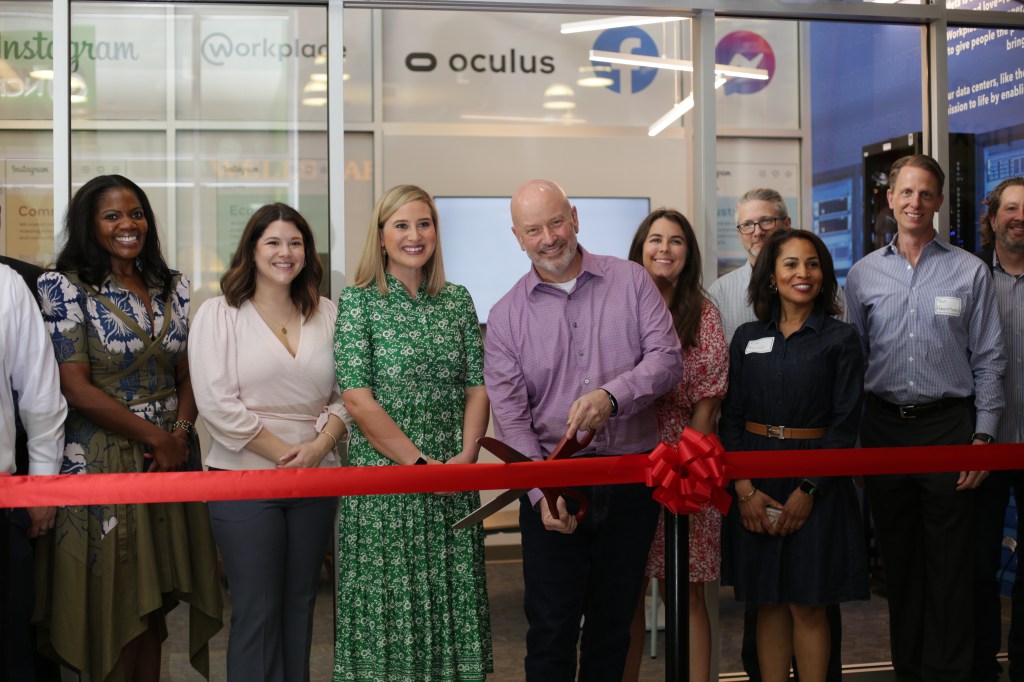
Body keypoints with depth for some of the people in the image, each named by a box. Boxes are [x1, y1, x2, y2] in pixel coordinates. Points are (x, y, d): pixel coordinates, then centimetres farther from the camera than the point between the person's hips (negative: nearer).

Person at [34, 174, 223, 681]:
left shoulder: (172, 287, 10)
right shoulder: (66, 287, -6)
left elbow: (188, 373, 8)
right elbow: (77, 389, -12)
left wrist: (180, 433, -10)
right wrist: (154, 436, -11)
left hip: (169, 457, 5)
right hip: (103, 461, -4)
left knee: (153, 605, 11)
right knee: (113, 606, 3)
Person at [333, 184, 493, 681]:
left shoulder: (457, 300, 10)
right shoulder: (358, 301, -3)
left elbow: (478, 385, 7)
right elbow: (357, 398, -10)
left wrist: (466, 456, -8)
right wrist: (420, 463, -13)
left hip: (452, 479, 4)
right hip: (382, 479, -3)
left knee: (450, 597, 7)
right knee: (386, 601, 2)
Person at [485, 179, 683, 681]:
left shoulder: (630, 282, 2)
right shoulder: (506, 315, 2)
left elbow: (667, 359, -6)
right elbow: (510, 415, -3)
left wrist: (612, 395, -24)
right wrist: (542, 492, -16)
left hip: (632, 479, 1)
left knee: (614, 620, 13)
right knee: (551, 627, 3)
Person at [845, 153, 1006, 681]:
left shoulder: (970, 272, 1)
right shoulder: (863, 274, 6)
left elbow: (989, 360, 1)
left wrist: (983, 435, -6)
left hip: (948, 425, -2)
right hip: (884, 427, 2)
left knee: (950, 566, 1)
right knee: (898, 559, 12)